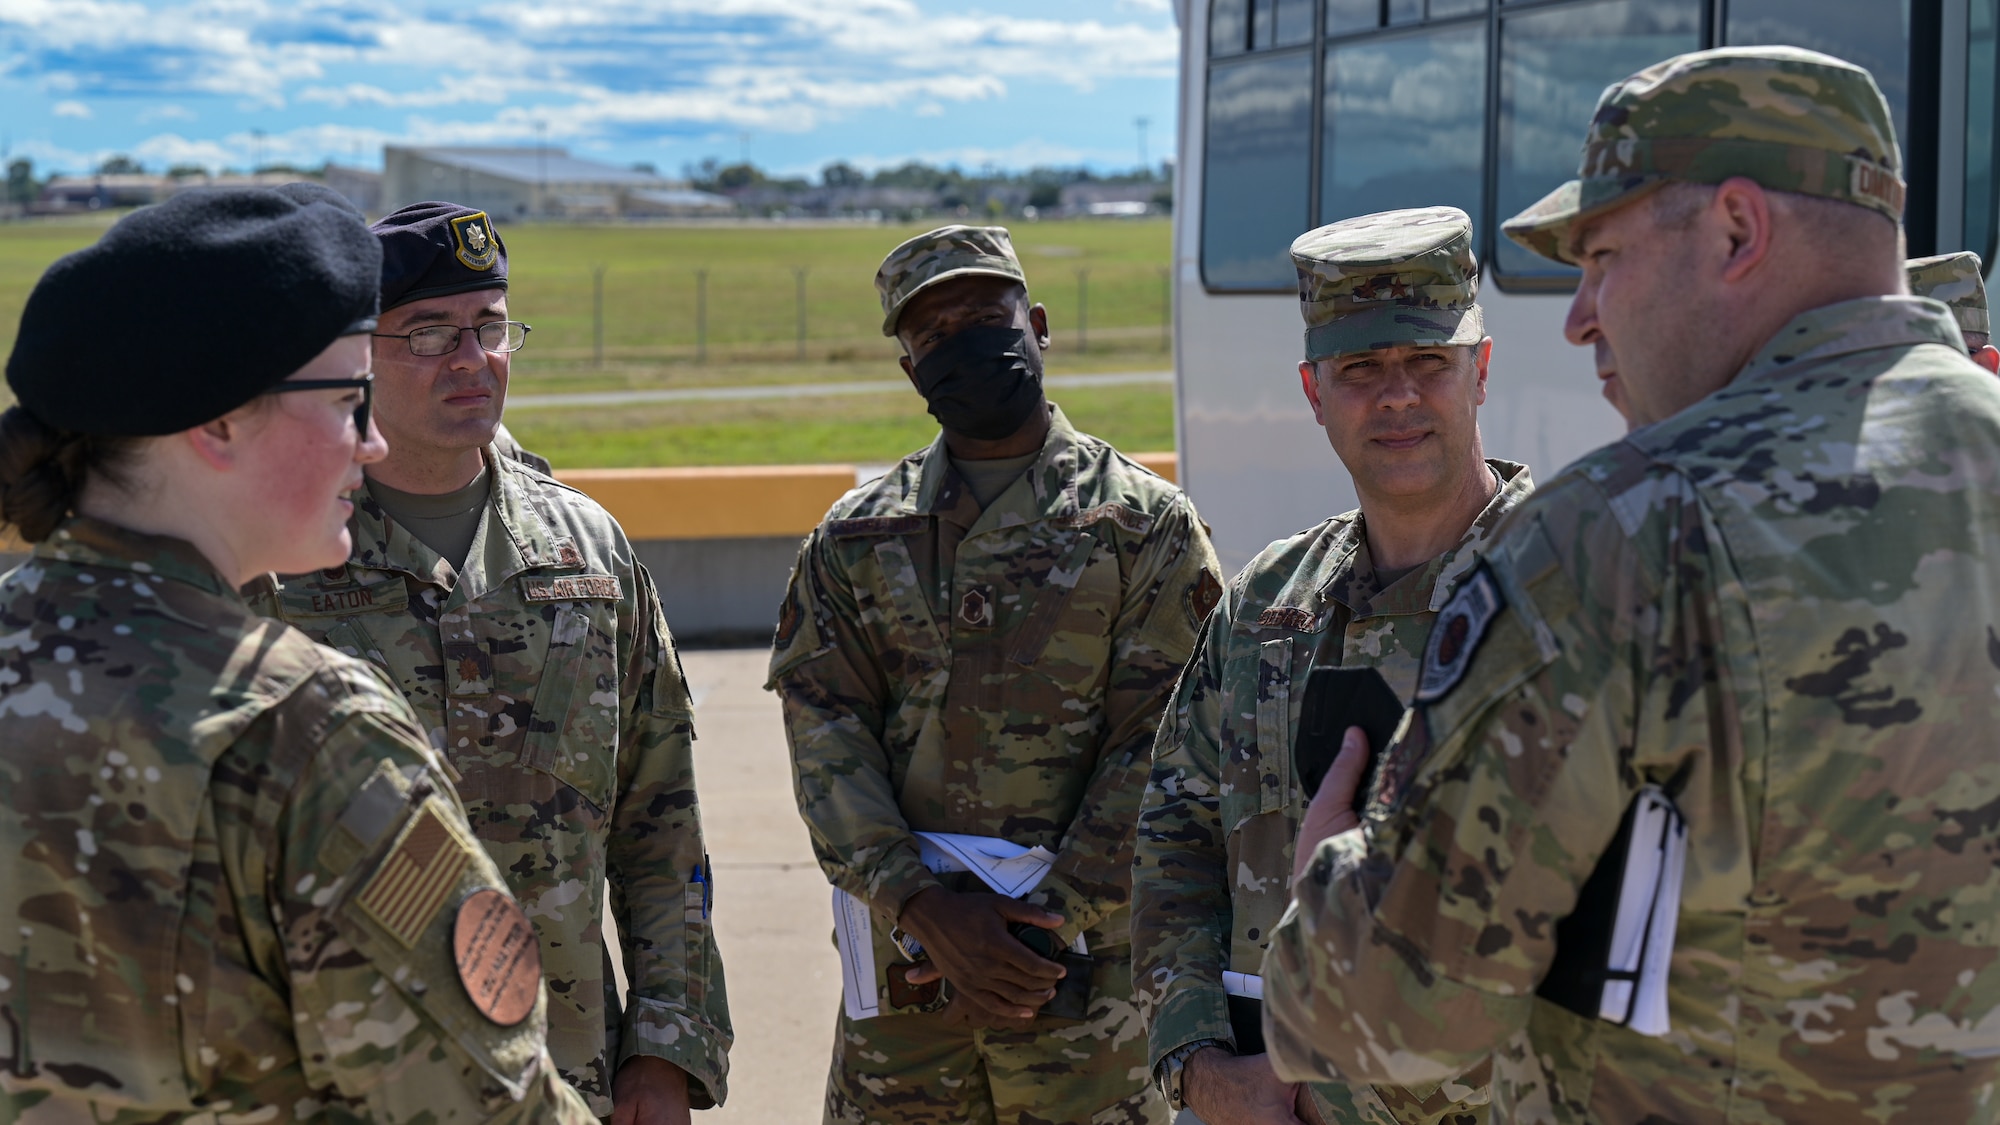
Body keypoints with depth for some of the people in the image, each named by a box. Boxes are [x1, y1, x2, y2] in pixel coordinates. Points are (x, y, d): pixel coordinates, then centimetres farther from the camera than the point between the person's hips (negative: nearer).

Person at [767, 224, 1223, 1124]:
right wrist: (925, 906, -12)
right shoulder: (856, 537, 10)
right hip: (904, 950, 2)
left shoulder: (1145, 525, 2)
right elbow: (827, 736, 1)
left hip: (1087, 958, -2)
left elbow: (1159, 750, -5)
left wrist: (1055, 917, -13)